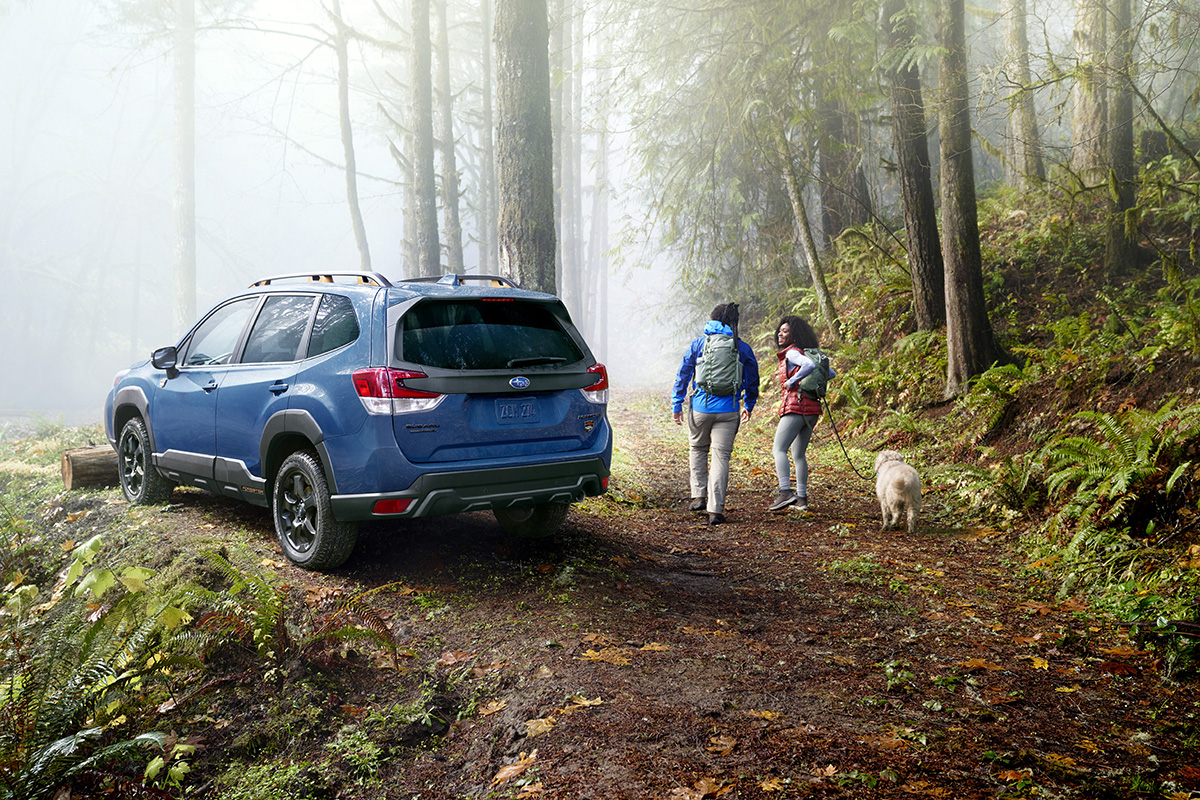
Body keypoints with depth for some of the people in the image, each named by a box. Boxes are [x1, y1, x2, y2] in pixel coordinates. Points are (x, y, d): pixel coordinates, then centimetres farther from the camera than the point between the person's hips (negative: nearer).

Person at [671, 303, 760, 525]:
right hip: (728, 411, 0)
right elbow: (752, 380, 13)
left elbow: (683, 375, 1)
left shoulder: (698, 343, 1)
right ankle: (715, 509, -4)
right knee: (721, 457, 1)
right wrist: (749, 405, 28)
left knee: (697, 449, 22)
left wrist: (676, 404, 8)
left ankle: (699, 496, 19)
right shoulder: (743, 348, 4)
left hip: (700, 408, 0)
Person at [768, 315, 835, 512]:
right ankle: (801, 498, 15)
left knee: (778, 449, -11)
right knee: (799, 455, 14)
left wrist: (791, 382, -16)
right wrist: (811, 380, 17)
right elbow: (831, 373, 22)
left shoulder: (792, 352, -5)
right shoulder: (807, 354, 20)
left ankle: (785, 492, -24)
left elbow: (810, 365, -26)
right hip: (812, 409, 9)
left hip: (796, 406, -9)